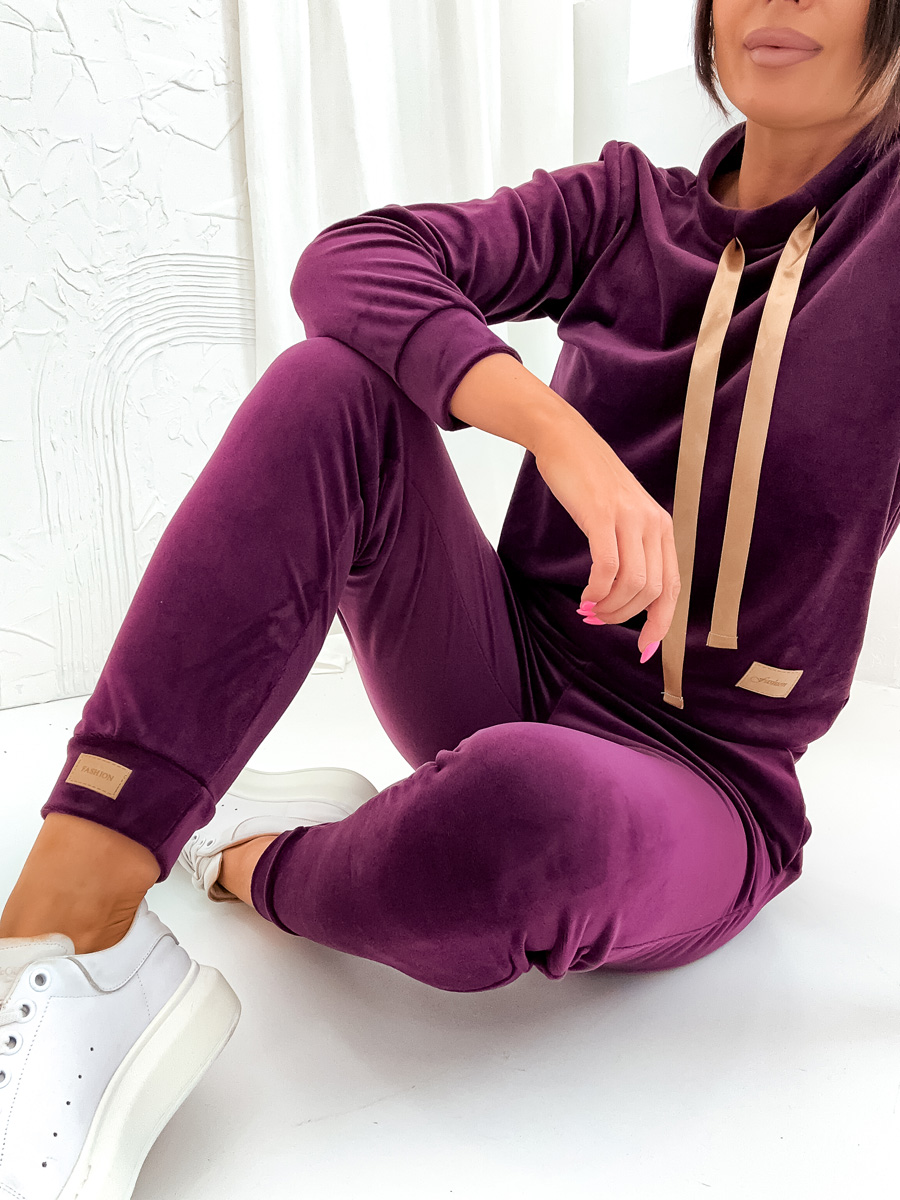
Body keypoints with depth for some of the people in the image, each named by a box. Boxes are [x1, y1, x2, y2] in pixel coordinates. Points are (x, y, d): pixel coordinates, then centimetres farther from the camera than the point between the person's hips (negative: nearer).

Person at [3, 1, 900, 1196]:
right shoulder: (625, 207, 4)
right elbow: (347, 261, -12)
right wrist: (559, 428, -29)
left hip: (695, 790, -3)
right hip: (513, 688, 3)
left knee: (530, 806, -40)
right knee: (337, 384, -21)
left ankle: (256, 865, -6)